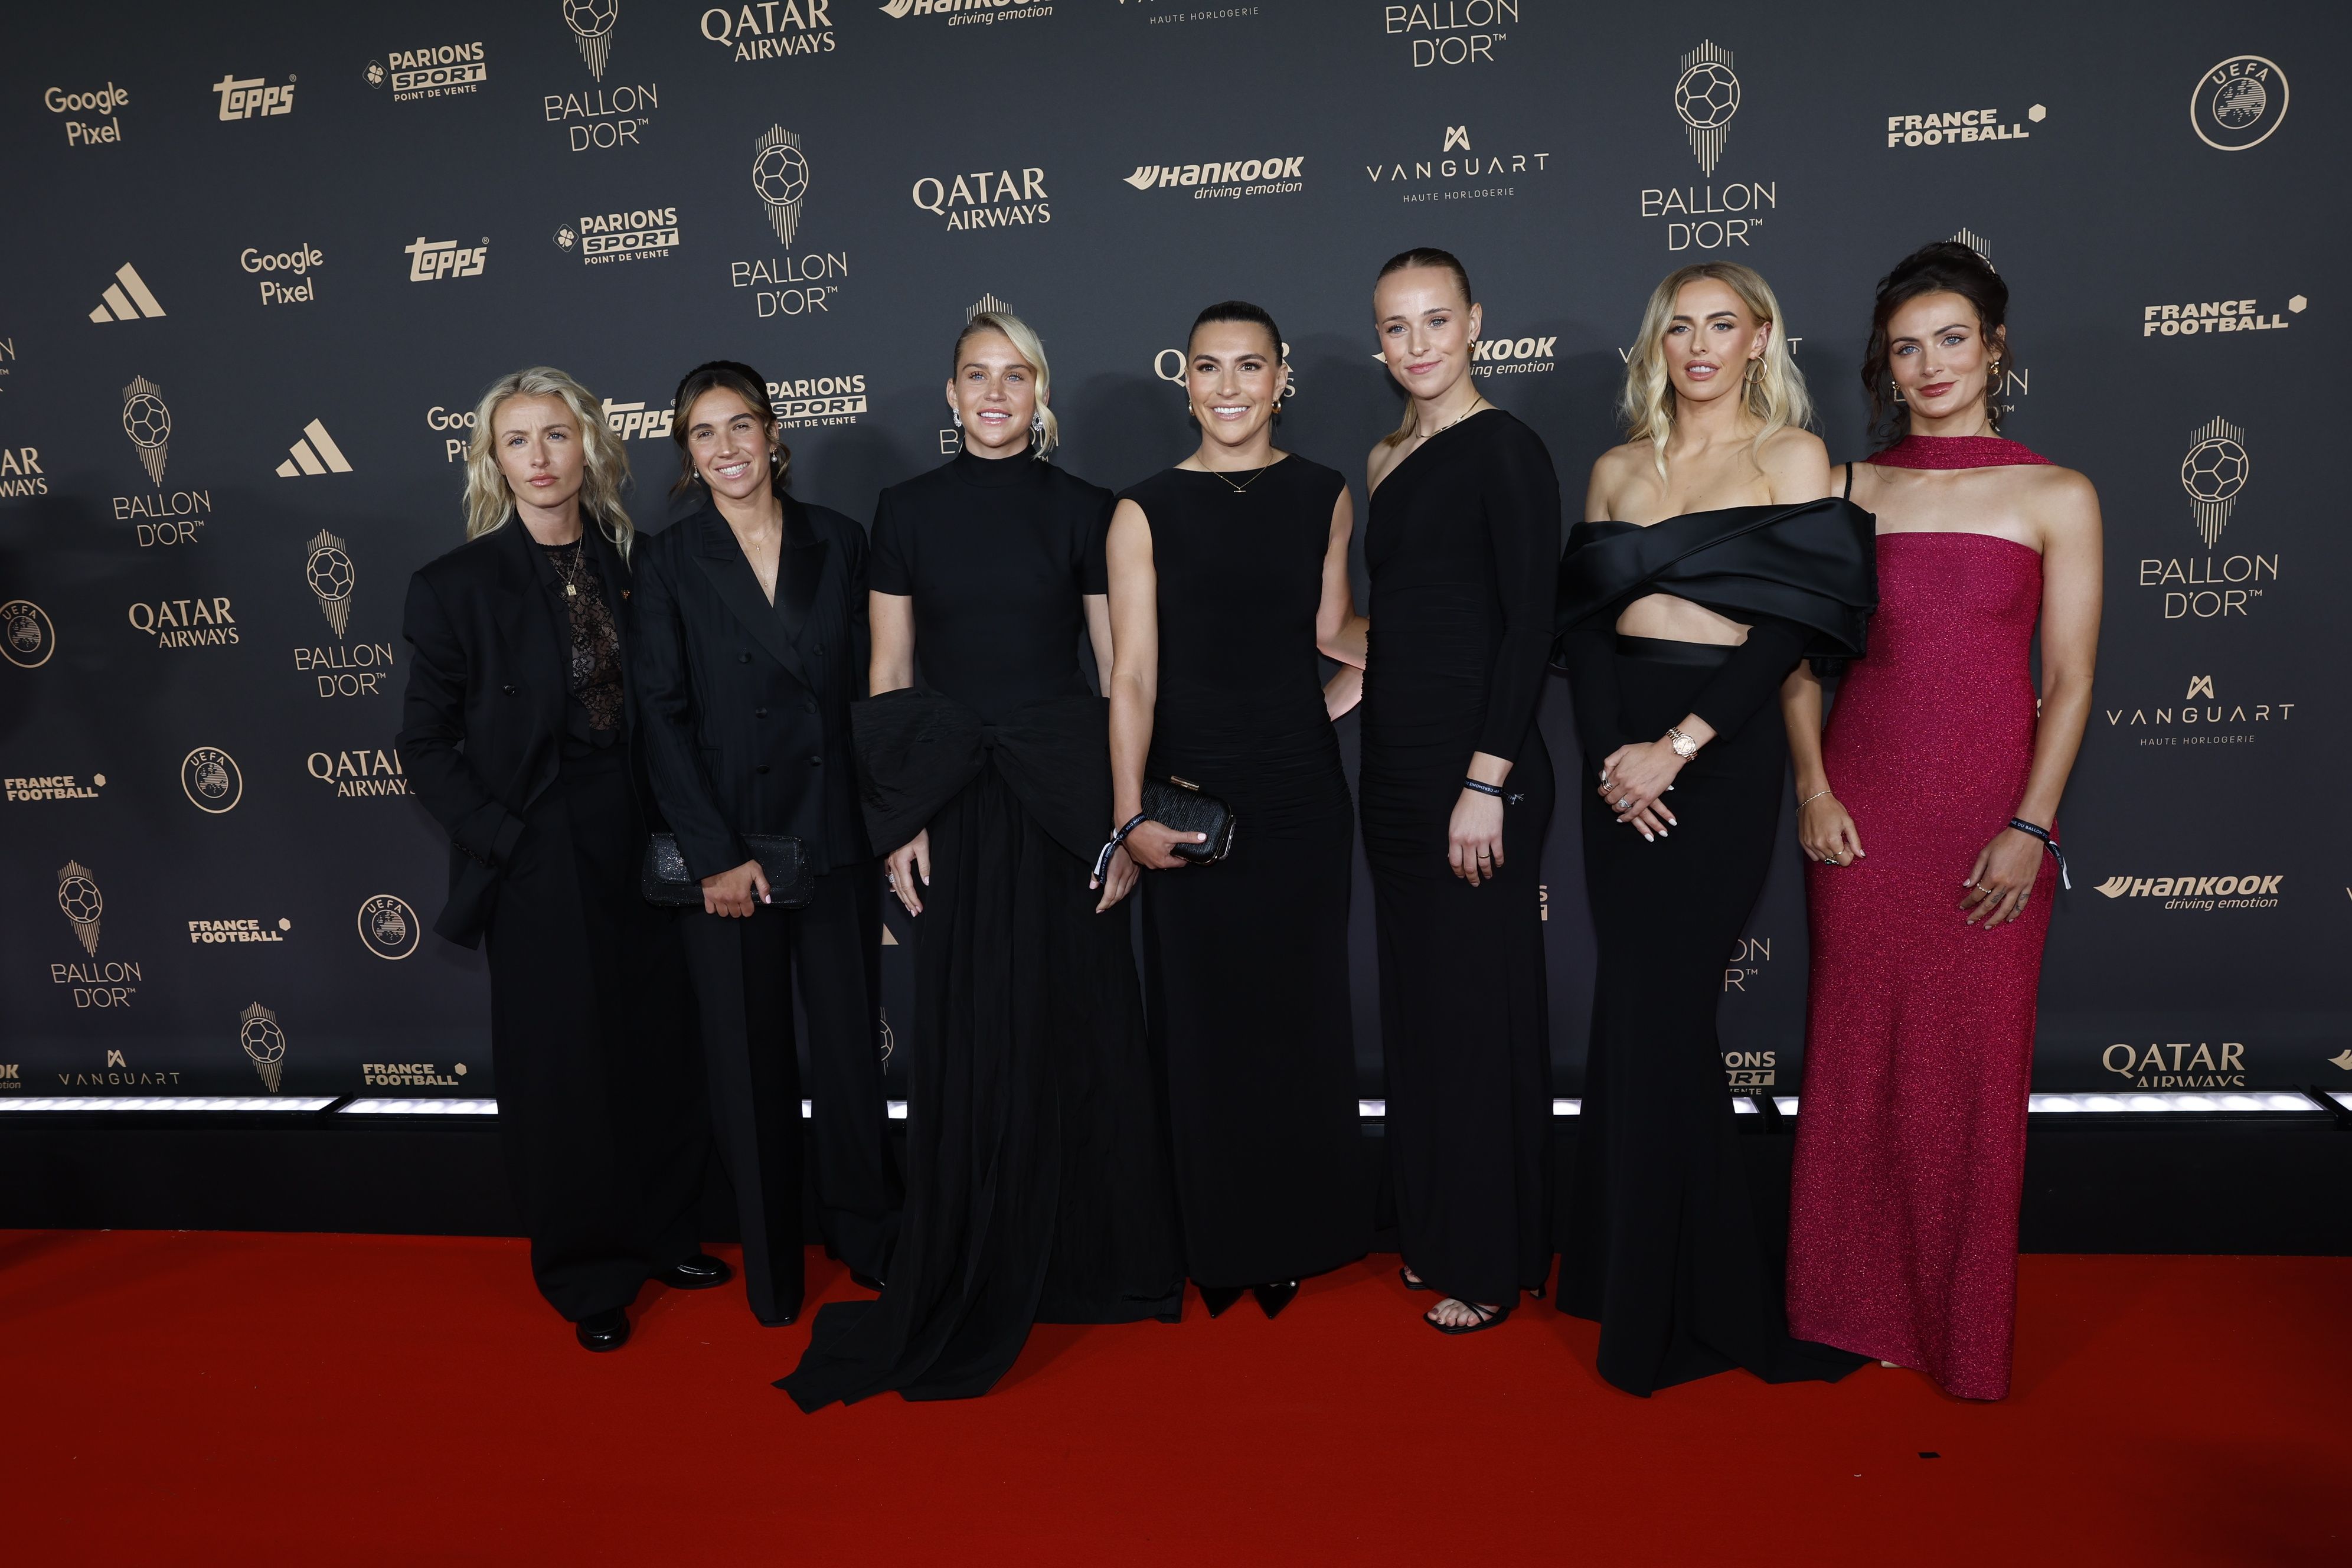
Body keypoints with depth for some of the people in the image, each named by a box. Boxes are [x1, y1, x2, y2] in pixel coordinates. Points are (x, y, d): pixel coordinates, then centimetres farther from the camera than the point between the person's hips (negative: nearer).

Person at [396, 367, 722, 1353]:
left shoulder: (631, 564, 4)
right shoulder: (455, 586, -6)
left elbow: (657, 710, 7)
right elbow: (427, 746, -3)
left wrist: (675, 827, -2)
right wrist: (504, 839, -11)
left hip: (638, 840, 4)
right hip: (537, 858, -3)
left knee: (662, 1044, 11)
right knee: (563, 1064, 7)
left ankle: (661, 1234, 33)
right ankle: (586, 1274, 26)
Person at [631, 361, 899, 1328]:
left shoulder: (838, 543, 5)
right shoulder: (670, 562, 0)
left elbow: (868, 687, 6)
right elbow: (663, 717, -4)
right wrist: (715, 855, -10)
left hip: (834, 835, 1)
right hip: (726, 840, -1)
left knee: (850, 1037, 8)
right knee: (750, 1052, 9)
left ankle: (866, 1234, 28)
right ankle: (770, 1257, 27)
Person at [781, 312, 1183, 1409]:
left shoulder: (1081, 511, 3)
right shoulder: (906, 512, 5)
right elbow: (888, 680, 5)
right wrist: (897, 819, -2)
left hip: (1066, 789, 0)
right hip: (951, 799, 1)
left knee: (1077, 1027, 6)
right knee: (967, 1042, 5)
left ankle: (1087, 1262, 25)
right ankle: (972, 1287, 21)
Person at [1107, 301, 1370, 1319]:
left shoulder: (1323, 496, 5)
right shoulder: (1146, 511, -2)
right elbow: (1133, 675, -7)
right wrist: (1130, 814, -13)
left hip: (1301, 791, 2)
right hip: (1191, 795, -2)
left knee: (1299, 1014, 9)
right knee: (1202, 1016, 6)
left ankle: (1295, 1238, 27)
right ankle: (1217, 1244, 23)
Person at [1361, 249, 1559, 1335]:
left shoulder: (1505, 452, -9)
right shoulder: (1387, 461, 14)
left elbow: (1529, 627, -15)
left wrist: (1487, 783, -19)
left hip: (1473, 769, -8)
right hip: (1395, 763, 8)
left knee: (1478, 1010, 1)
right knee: (1414, 1004, 14)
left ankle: (1493, 1262, 17)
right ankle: (1432, 1232, 30)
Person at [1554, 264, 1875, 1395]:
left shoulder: (1792, 453, 2)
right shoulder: (1617, 469, 14)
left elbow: (1792, 625, -8)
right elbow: (1583, 621, 6)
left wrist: (1678, 745, -16)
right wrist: (1609, 752, -9)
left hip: (1720, 749, -4)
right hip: (1622, 752, 4)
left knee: (1655, 1009, -3)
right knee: (1648, 1003, 8)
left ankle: (1673, 1302, 15)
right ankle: (1634, 1263, 26)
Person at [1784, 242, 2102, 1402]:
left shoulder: (2057, 497, 3)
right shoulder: (1849, 489, 7)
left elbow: (2070, 681, 0)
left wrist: (2032, 827, -9)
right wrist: (1813, 788, -4)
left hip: (1990, 814, -1)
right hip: (1860, 807, 1)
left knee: (1976, 1063, 3)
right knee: (1859, 1052, 6)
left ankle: (1963, 1322, 23)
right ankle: (1861, 1304, 22)